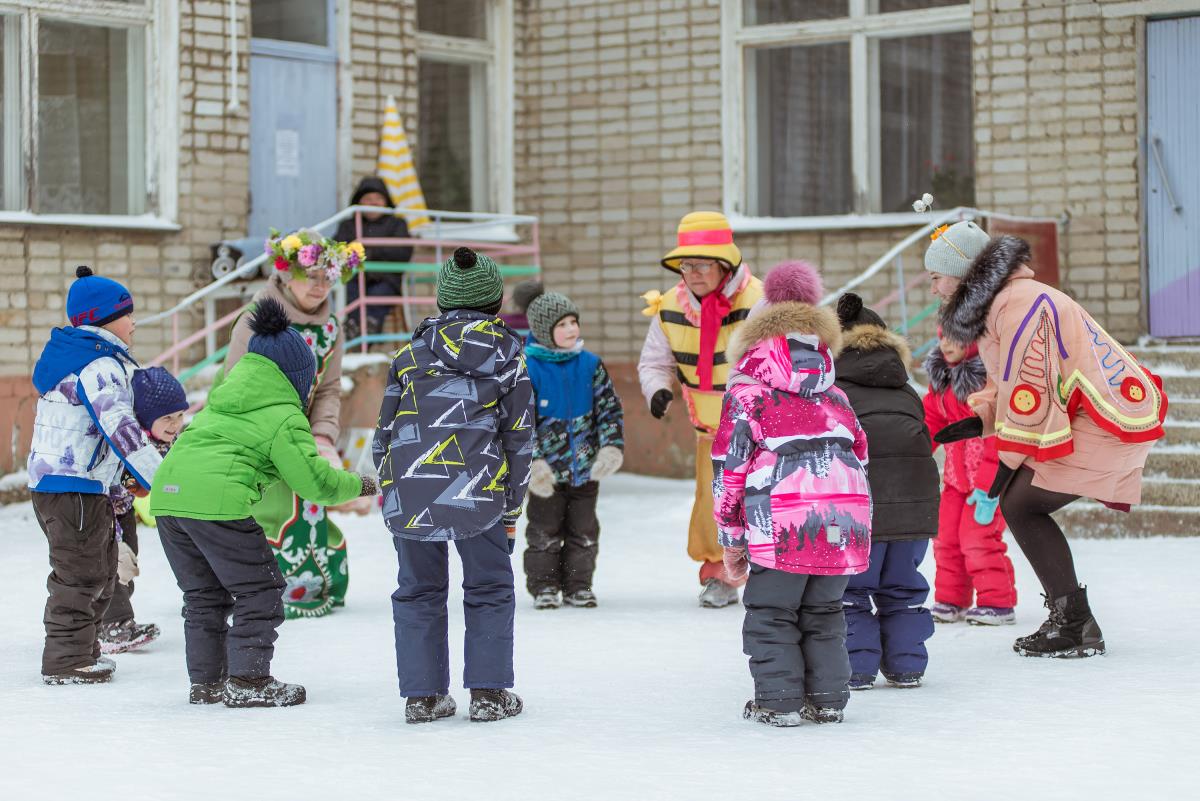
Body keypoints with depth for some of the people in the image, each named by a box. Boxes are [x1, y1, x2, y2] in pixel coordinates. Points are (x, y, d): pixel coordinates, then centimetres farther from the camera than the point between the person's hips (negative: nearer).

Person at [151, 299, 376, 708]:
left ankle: (205, 681, 22)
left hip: (167, 495, 8)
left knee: (203, 595, 20)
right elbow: (315, 483, 0)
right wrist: (359, 485, 17)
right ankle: (248, 680, 3)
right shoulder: (285, 418, 0)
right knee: (260, 593, 6)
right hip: (217, 501, -8)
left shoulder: (223, 397, 24)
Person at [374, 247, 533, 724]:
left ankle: (422, 695, 12)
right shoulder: (507, 352, 10)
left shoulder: (412, 352, 15)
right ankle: (488, 693, 8)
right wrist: (512, 508, 15)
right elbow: (519, 436, 10)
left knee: (418, 591, 14)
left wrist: (390, 488, 24)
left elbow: (384, 433, 15)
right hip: (476, 488, -2)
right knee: (490, 588, 12)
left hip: (407, 488, 2)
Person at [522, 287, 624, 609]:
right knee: (544, 532, 6)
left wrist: (611, 447, -8)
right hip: (547, 471, -3)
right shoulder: (528, 368, -11)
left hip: (586, 470, 3)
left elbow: (610, 409, 5)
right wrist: (532, 463, -17)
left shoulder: (590, 364, 0)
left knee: (584, 531, 11)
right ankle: (543, 585, 17)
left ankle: (578, 585, 21)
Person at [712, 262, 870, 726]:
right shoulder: (835, 398, 23)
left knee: (771, 615, 9)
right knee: (823, 614, 19)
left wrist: (731, 539, 10)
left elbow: (729, 469, 3)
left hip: (782, 529, -5)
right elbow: (860, 458, 24)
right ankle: (827, 699, 20)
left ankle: (778, 701, 7)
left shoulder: (746, 395, 7)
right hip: (845, 524, 5)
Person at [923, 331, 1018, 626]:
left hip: (994, 473, -8)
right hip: (958, 474, 8)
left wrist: (989, 486, -23)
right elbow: (932, 419, 11)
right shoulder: (941, 376, 4)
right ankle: (950, 601, 22)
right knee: (947, 536, 10)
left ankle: (998, 603, -1)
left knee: (978, 536, -13)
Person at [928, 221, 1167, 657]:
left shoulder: (1019, 303, -18)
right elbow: (1010, 382, 23)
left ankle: (1075, 626, -4)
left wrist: (1009, 461, -15)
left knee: (1020, 504, -8)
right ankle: (1070, 619, 12)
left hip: (1106, 424, -10)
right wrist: (981, 421, 8)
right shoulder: (1000, 302, 15)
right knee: (1021, 499, 9)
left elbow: (1029, 387, -22)